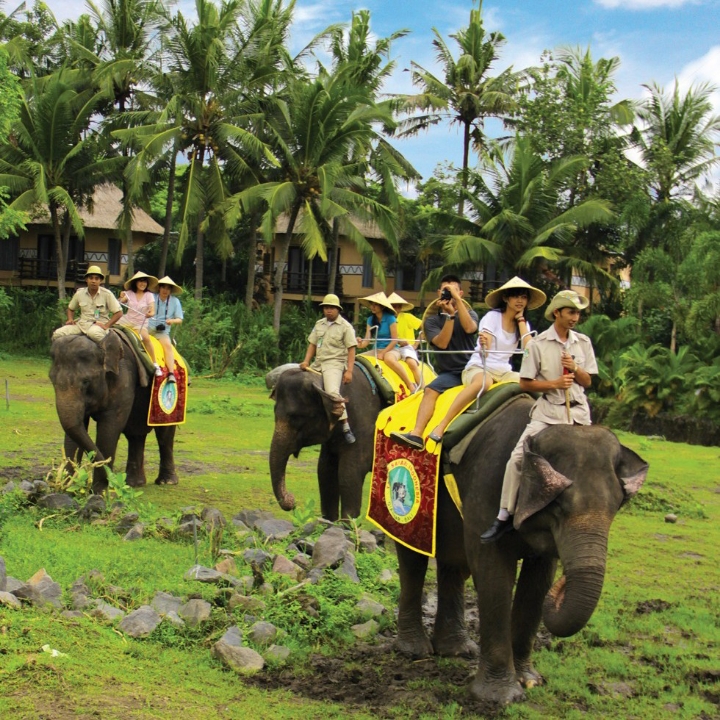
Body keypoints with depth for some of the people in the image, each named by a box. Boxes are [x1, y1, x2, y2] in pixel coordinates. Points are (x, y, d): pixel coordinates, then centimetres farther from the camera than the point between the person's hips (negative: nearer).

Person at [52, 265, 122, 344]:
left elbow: (119, 313, -4)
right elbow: (70, 308, 25)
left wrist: (106, 325, -12)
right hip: (82, 324, 5)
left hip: (99, 324, -4)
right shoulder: (80, 293, 7)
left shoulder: (106, 294, -3)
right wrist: (70, 319, 5)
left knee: (93, 332, -43)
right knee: (57, 334, -16)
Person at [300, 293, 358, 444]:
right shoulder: (319, 324, 16)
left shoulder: (345, 326, -1)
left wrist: (349, 371, -14)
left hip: (334, 364, -7)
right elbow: (312, 344, 16)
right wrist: (306, 361, -1)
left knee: (333, 392, -28)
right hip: (317, 364, 7)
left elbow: (351, 349, -5)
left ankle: (346, 427, -25)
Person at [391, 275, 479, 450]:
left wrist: (457, 300, -17)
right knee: (430, 391, -26)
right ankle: (416, 434, -41)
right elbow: (442, 343, -8)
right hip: (449, 373, 0)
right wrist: (450, 314, -13)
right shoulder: (432, 320, 12)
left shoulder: (470, 313, 12)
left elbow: (469, 328, -14)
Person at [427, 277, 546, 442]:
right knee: (484, 381, -40)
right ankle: (440, 427, -43)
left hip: (504, 372, 6)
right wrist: (483, 344, -41)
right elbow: (484, 352, -17)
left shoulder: (523, 323, 9)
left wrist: (520, 320, -3)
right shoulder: (492, 317, -6)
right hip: (478, 368, -6)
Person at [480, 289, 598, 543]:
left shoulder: (583, 343, 9)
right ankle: (504, 516, -10)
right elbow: (525, 383, -2)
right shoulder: (538, 344, -2)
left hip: (578, 412, 4)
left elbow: (587, 381, 11)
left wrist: (574, 369, -9)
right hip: (547, 412, -3)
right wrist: (554, 383, -14)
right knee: (518, 457, -17)